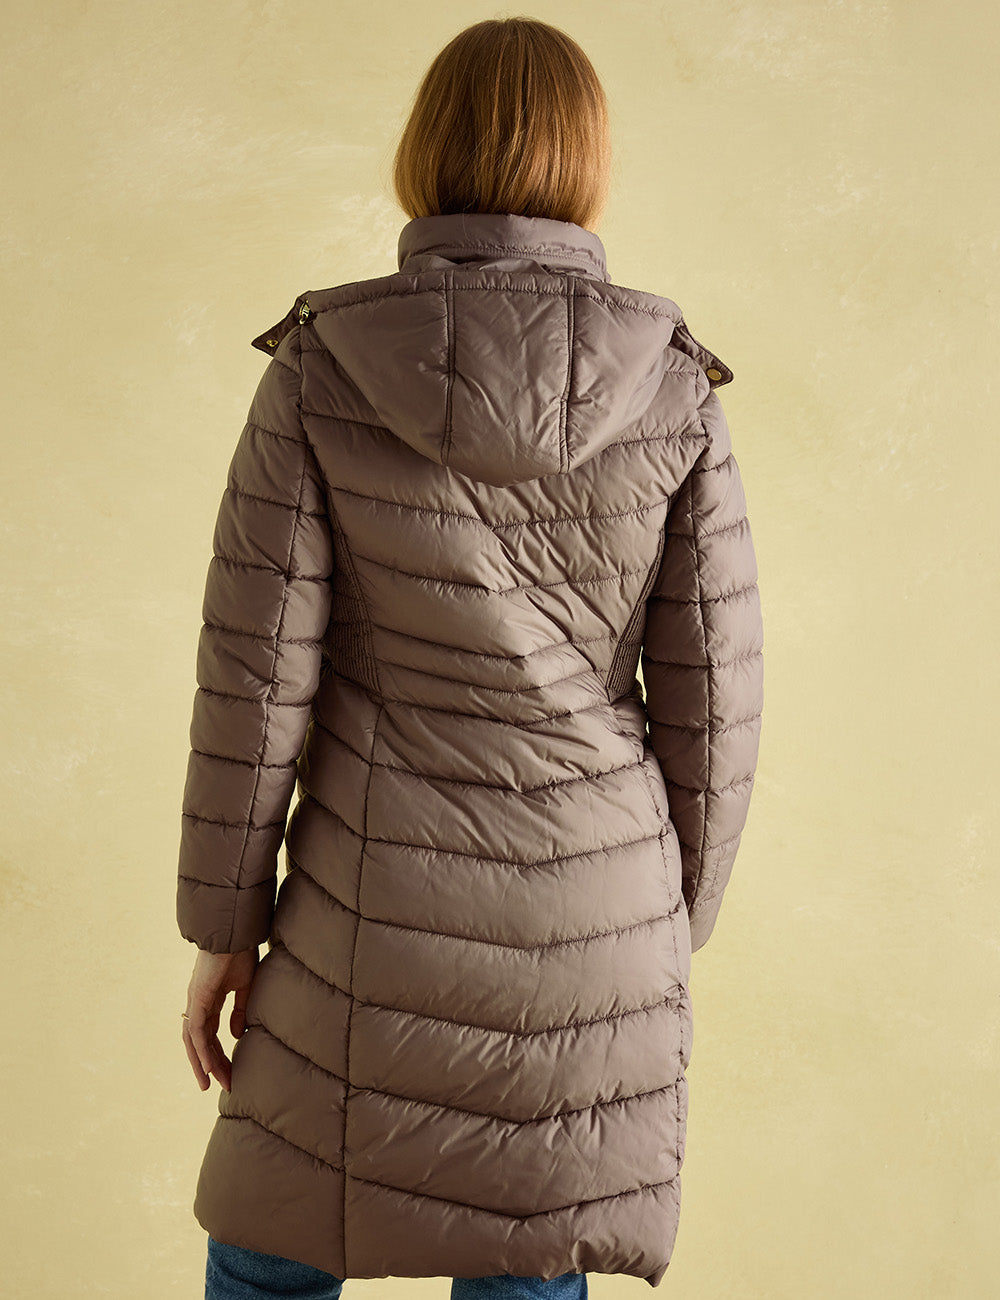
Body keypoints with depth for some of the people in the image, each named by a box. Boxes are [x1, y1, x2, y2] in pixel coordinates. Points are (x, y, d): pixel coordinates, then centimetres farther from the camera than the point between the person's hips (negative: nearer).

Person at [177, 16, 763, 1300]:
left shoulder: (318, 367, -10)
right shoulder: (675, 389, -7)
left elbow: (256, 672, -9)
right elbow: (709, 697, -4)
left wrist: (224, 927, 2)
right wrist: (670, 937, 10)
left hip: (387, 916, -1)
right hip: (589, 912, 2)